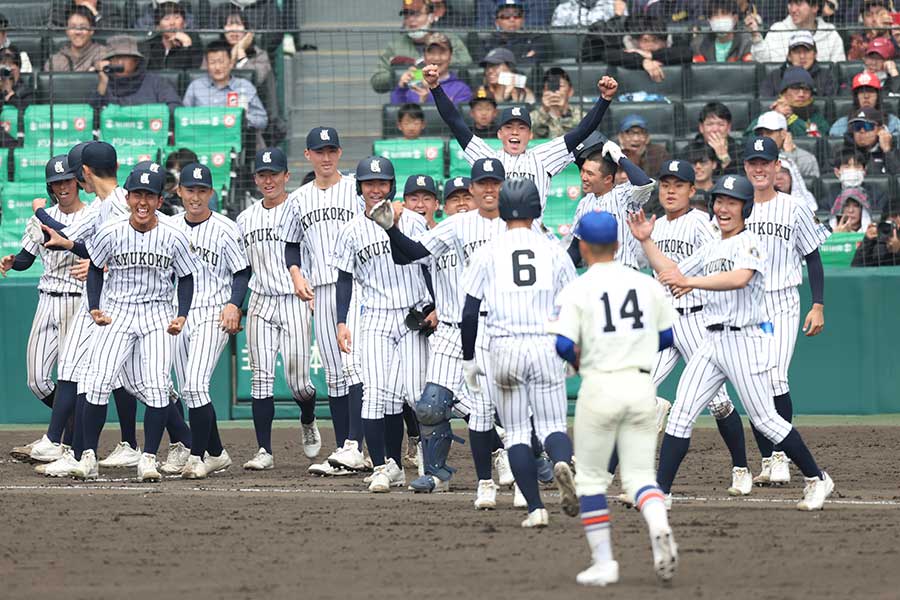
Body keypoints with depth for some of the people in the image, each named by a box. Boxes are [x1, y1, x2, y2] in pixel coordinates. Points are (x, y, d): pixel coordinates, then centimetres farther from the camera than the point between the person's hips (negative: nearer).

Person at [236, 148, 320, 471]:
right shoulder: (245, 218, 12)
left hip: (295, 302, -4)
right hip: (260, 303, 4)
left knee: (297, 381, -3)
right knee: (261, 378, -3)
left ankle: (308, 422, 29)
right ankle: (264, 450, -2)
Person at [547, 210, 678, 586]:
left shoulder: (576, 290, -5)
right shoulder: (647, 284, 7)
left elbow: (562, 345, -14)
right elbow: (668, 336, 12)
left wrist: (576, 359, 8)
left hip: (600, 386, -3)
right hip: (642, 384, 3)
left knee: (591, 478, 11)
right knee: (640, 474, 7)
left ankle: (603, 563, 8)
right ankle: (659, 527, -24)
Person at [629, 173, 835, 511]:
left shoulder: (750, 243, -8)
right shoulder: (711, 249, 18)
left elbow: (740, 278, -28)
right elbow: (670, 273, 23)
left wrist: (690, 281, -34)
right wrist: (646, 242, 13)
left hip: (745, 341, -7)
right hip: (712, 342, 7)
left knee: (764, 419, -4)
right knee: (681, 415, -2)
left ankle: (816, 480, 10)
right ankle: (660, 491, -2)